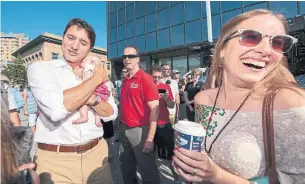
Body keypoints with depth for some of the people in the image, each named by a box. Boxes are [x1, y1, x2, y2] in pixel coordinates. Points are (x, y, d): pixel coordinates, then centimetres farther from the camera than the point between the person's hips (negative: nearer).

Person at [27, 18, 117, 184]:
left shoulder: (97, 74, 7)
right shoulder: (40, 68, -5)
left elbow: (111, 114, 4)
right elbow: (56, 108, -24)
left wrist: (93, 100, -16)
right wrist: (96, 79, -14)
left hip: (96, 153, 4)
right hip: (56, 159, -3)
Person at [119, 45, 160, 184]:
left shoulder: (145, 78, -13)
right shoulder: (125, 80, 8)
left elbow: (154, 109, -17)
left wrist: (150, 138, -21)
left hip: (139, 130, -7)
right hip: (124, 129, 7)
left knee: (147, 169, 8)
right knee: (126, 166, 22)